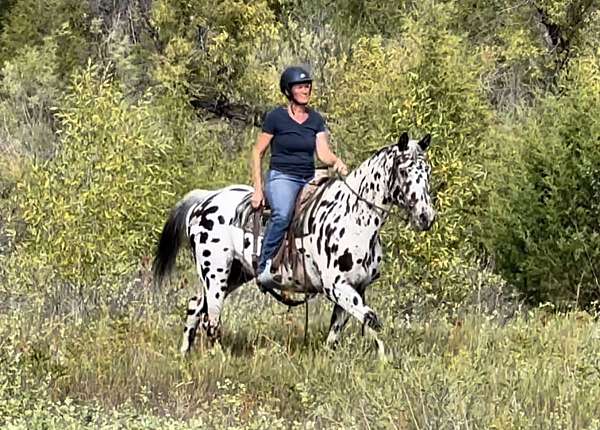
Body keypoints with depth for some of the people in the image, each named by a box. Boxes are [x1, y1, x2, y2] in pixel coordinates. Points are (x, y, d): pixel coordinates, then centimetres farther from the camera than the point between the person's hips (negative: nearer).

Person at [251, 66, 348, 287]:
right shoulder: (276, 117, -2)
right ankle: (264, 266, -26)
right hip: (281, 177, -5)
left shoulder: (316, 119, 12)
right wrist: (258, 189, -4)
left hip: (309, 180, 5)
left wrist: (337, 162, -21)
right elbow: (257, 153, 2)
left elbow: (323, 153, 3)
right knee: (282, 215, -37)